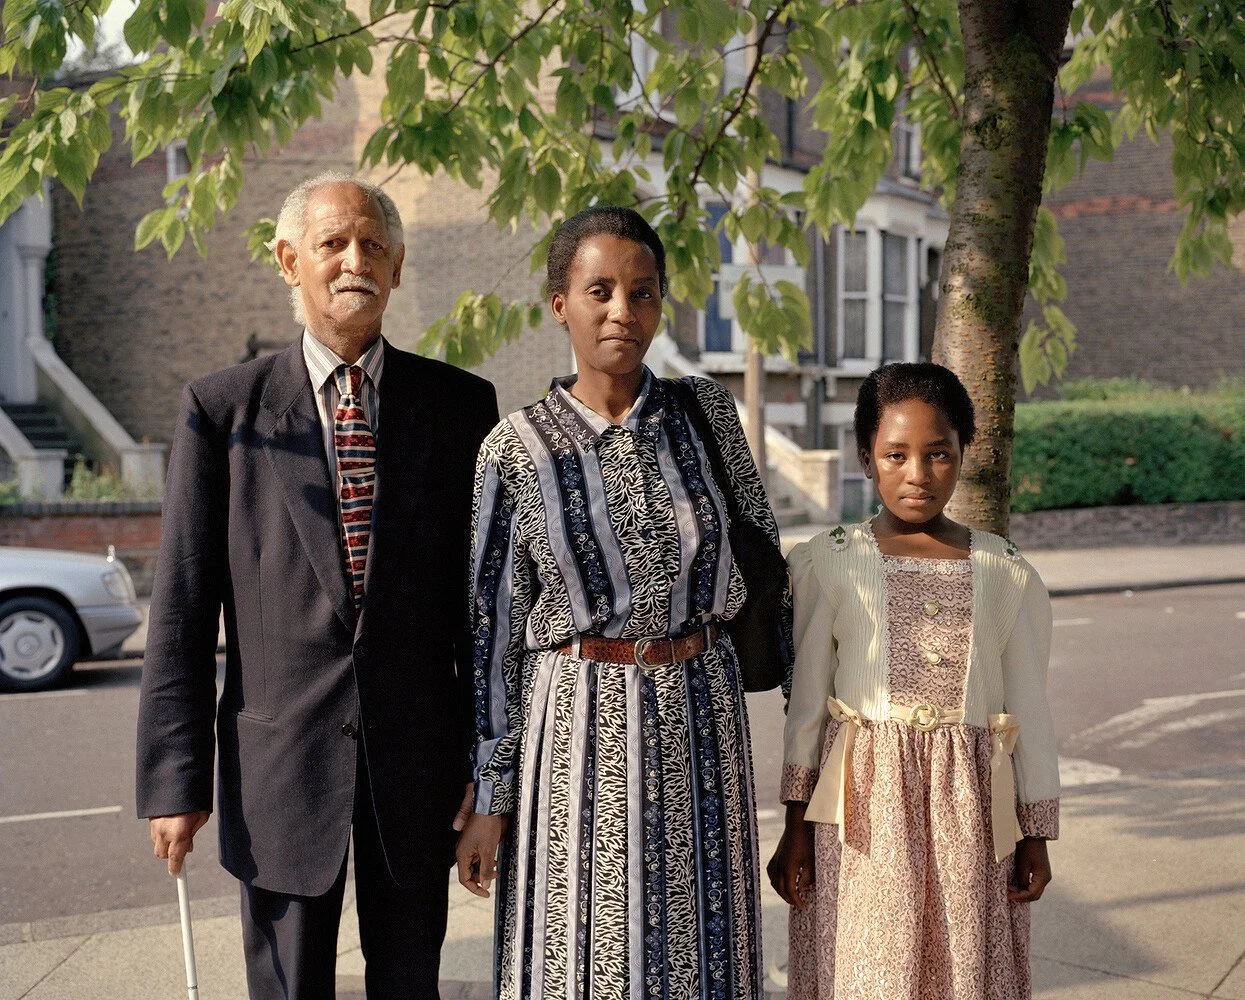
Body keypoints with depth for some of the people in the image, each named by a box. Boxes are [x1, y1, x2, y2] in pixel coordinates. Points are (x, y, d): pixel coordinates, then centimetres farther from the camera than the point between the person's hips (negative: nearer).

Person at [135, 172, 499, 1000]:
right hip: (281, 753, -1)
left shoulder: (460, 404, 1)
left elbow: (486, 588, 4)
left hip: (419, 752, 1)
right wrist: (176, 776, -3)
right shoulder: (221, 408, 0)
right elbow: (182, 605, -1)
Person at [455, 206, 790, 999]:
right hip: (580, 723, -2)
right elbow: (492, 627, -2)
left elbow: (760, 542, 14)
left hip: (701, 715, 2)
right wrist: (487, 797, -2)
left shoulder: (707, 410, 0)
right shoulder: (517, 449, -6)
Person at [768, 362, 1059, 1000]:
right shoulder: (830, 565, -2)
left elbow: (1029, 712, 7)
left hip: (966, 809, 1)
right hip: (862, 808, -1)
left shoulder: (1007, 575, 3)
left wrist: (1036, 837, 8)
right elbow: (805, 706, 1)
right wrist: (796, 828, 2)